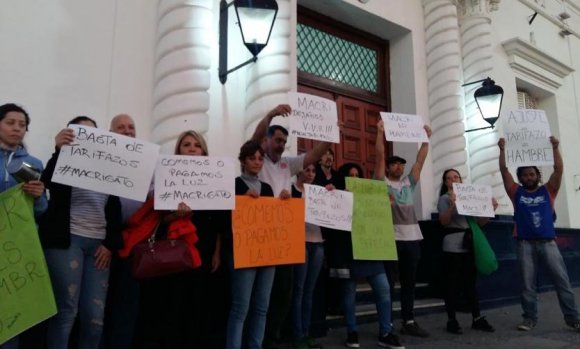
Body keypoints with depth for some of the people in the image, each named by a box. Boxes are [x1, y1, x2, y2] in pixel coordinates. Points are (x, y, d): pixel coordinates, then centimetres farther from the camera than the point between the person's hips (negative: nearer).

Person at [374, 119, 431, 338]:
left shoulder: (408, 183, 18)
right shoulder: (382, 182, 4)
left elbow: (420, 160, 16)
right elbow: (380, 156, -4)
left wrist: (426, 139, 15)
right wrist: (381, 133, -7)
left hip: (412, 238, 6)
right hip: (391, 239, -5)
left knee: (409, 282, 11)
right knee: (388, 282, 0)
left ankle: (409, 322, 21)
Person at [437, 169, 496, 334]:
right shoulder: (444, 198, 2)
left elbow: (480, 221, 15)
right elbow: (444, 221, -11)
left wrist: (490, 209, 0)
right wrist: (452, 206, -25)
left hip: (470, 244, 5)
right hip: (453, 246, -5)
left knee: (470, 282, 10)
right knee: (453, 283, -1)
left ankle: (477, 318, 16)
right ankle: (451, 320, 5)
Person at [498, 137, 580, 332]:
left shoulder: (548, 191, 12)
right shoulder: (516, 192, 11)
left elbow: (559, 169, 2)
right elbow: (504, 170, 5)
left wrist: (555, 147, -5)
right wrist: (502, 149, -2)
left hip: (548, 242, 0)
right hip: (525, 244, 0)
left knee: (562, 280, 1)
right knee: (527, 284, 2)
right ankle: (530, 319, 10)